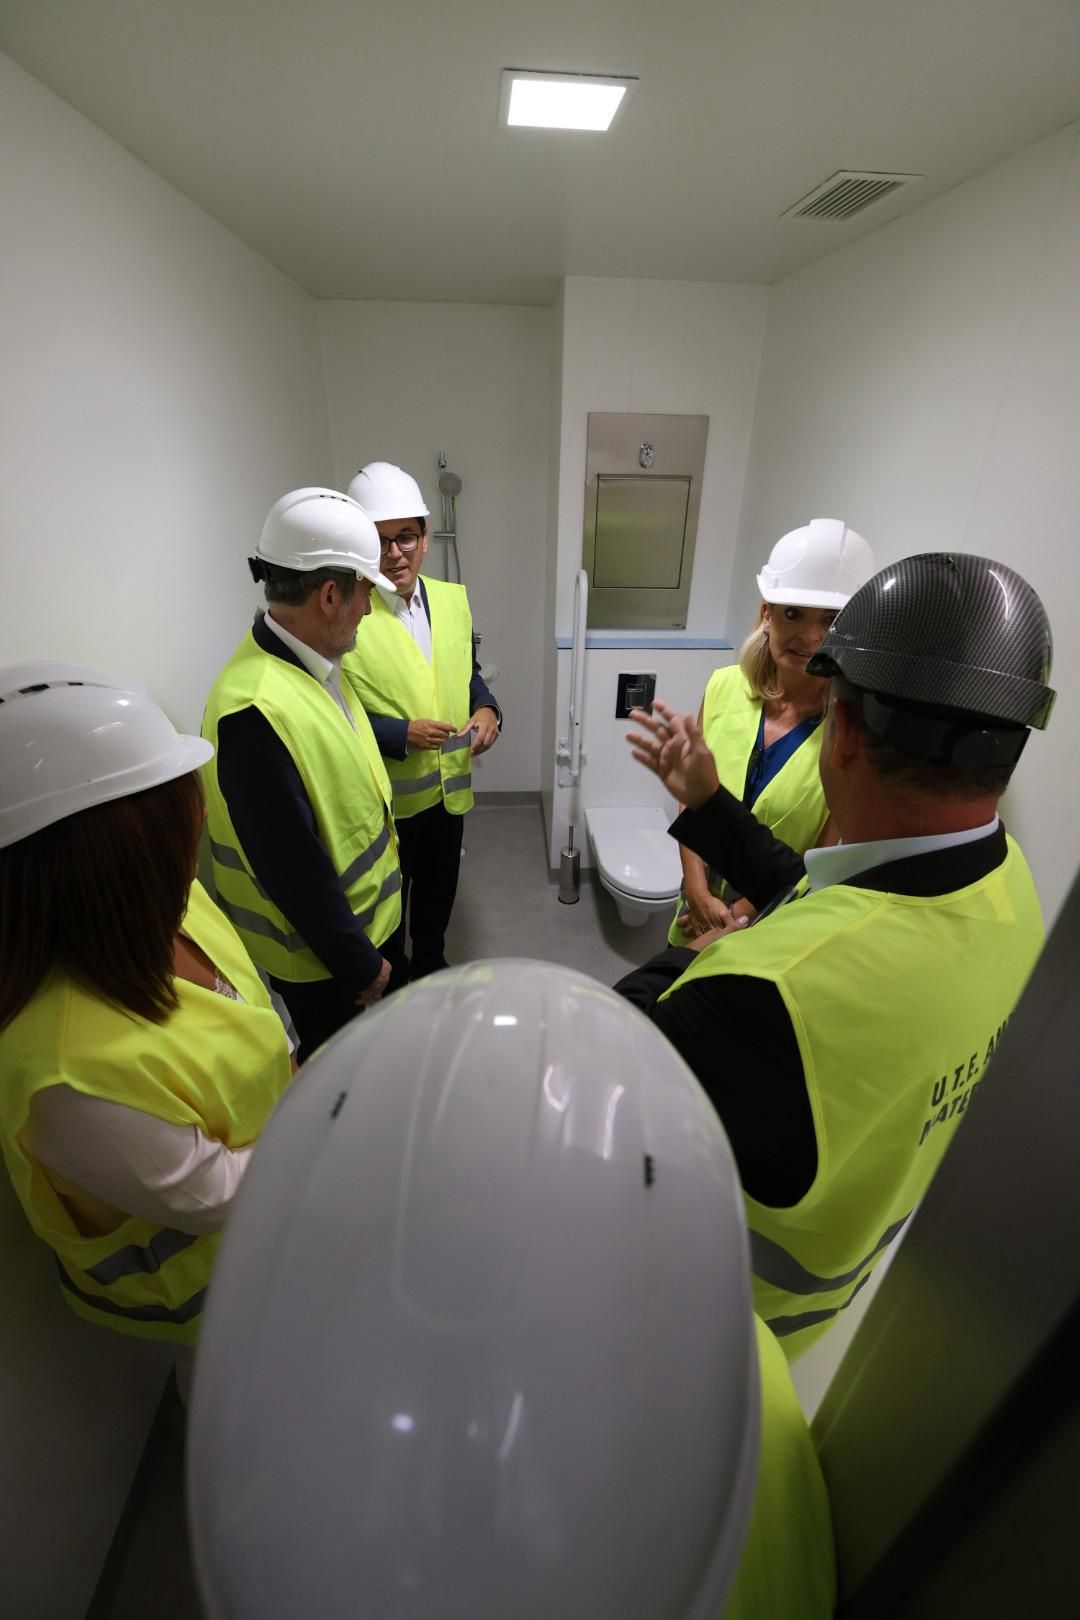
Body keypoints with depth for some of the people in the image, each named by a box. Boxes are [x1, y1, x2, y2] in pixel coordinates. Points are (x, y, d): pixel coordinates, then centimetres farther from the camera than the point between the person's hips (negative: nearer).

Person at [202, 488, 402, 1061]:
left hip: (359, 915, 8)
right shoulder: (257, 711, -33)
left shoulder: (313, 662, -4)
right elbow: (292, 866, -28)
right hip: (319, 948, -8)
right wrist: (360, 965, -16)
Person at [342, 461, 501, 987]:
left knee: (439, 889, 25)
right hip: (384, 794, -5)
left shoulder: (453, 599, 1)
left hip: (449, 785, 5)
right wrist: (400, 734, -27)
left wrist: (487, 709, -8)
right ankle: (391, 983, 45)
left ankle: (430, 963, 52)